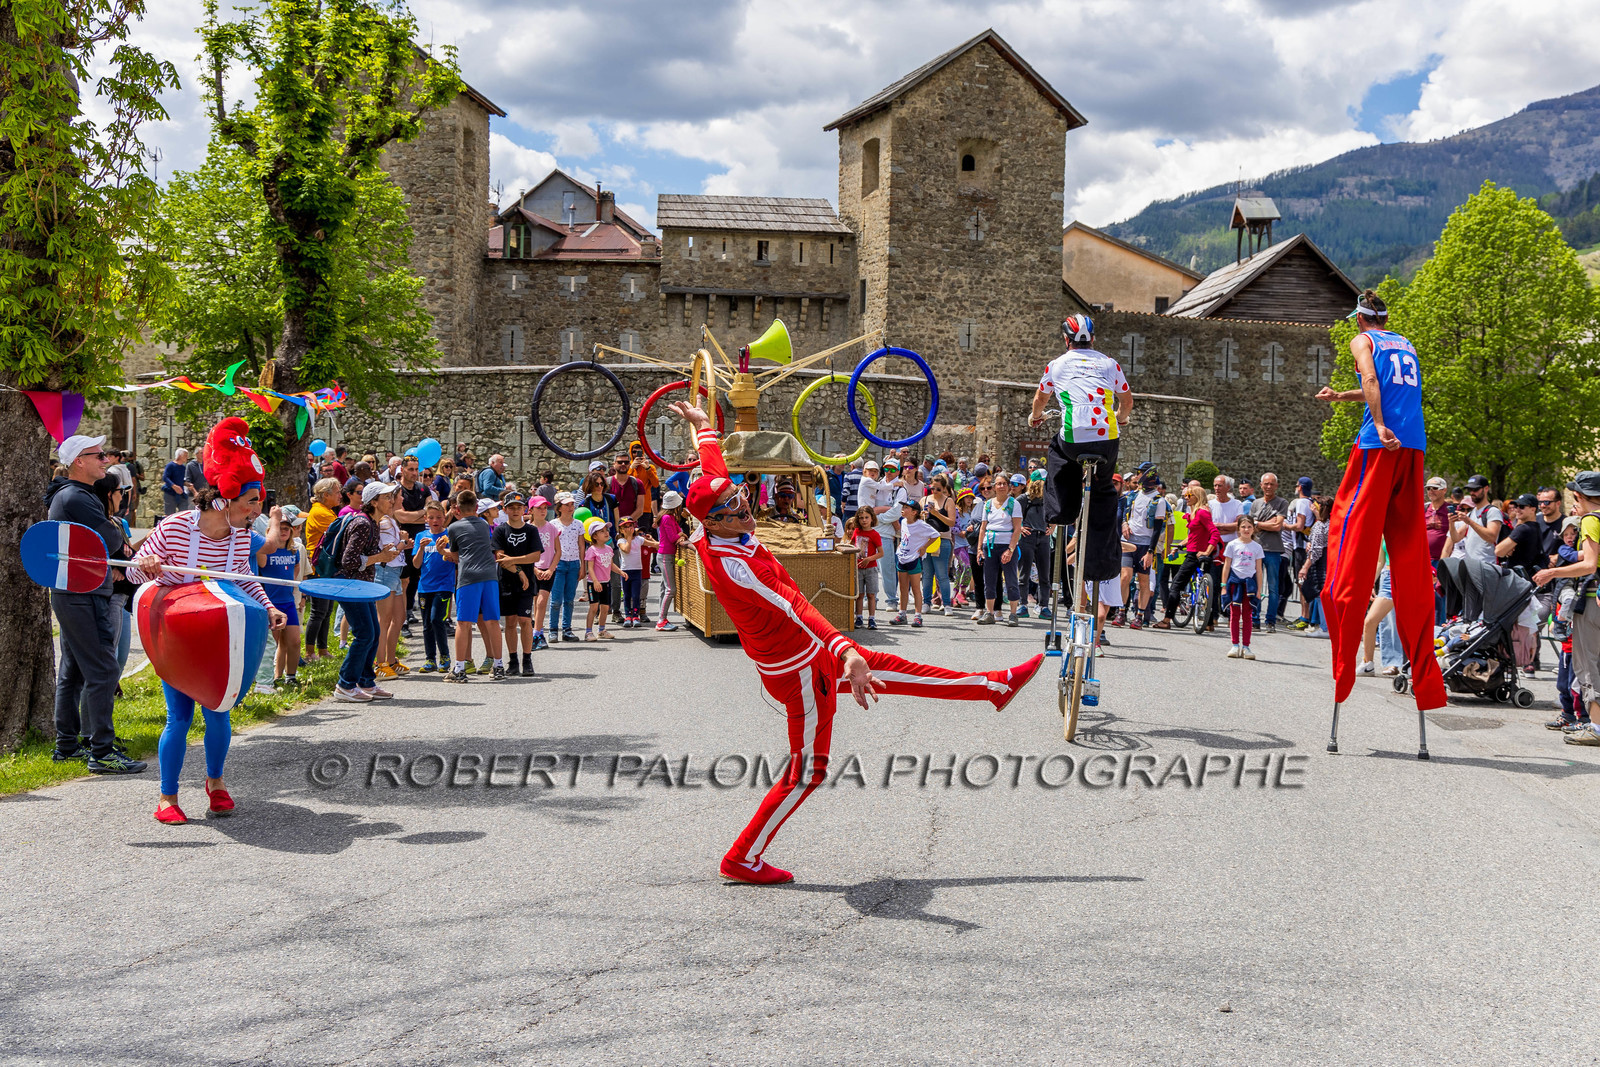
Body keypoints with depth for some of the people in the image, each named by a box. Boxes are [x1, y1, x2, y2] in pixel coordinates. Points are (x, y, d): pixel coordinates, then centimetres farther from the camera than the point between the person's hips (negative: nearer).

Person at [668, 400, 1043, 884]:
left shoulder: (712, 533, -6)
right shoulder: (732, 565, -32)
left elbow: (716, 472, 13)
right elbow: (794, 609, -45)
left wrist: (703, 425, 30)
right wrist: (847, 652, -54)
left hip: (811, 654, 10)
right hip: (800, 672, -10)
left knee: (891, 669, 18)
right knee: (807, 771, 3)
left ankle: (998, 685, 31)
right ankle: (743, 859, 14)